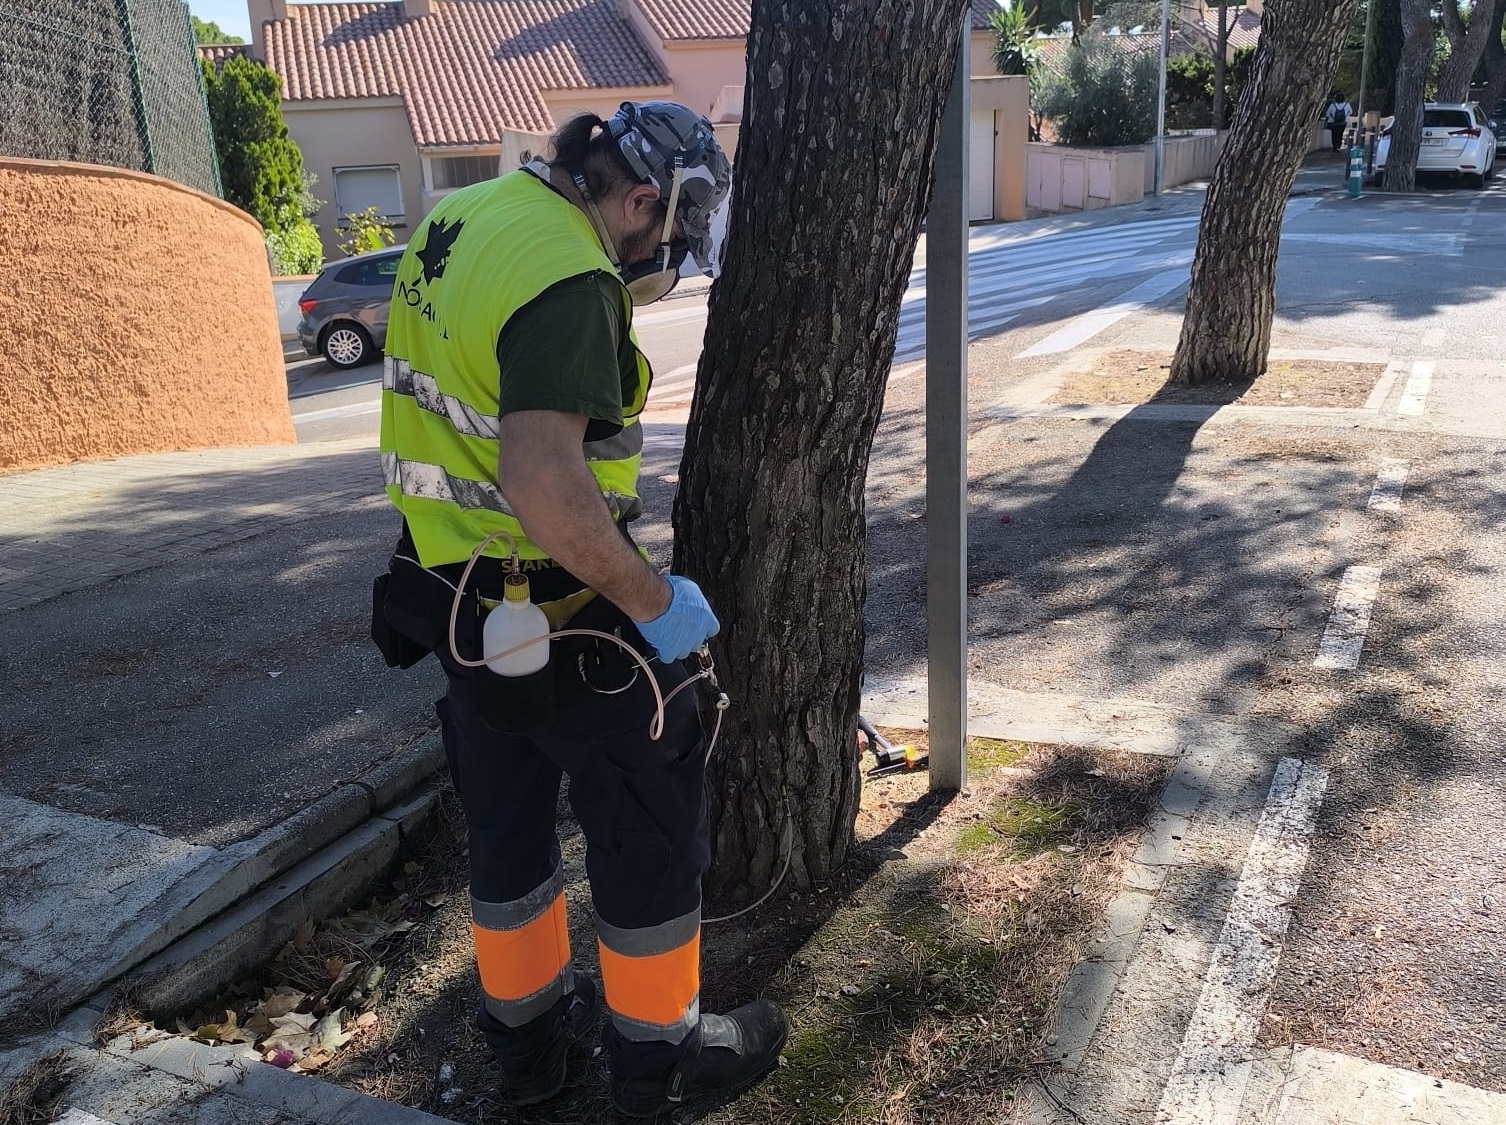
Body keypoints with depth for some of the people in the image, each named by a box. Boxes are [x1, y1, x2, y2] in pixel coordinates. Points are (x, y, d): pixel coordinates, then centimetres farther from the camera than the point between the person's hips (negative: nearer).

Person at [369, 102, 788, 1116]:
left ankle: (527, 1030, 40)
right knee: (652, 814, 10)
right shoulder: (569, 282, -24)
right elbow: (543, 482, -35)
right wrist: (653, 599, -23)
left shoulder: (463, 215, 6)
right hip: (554, 614, -9)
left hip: (451, 596, 9)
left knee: (507, 816, 22)